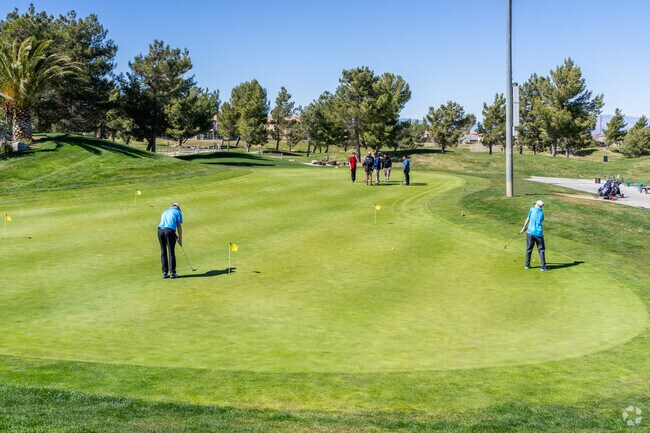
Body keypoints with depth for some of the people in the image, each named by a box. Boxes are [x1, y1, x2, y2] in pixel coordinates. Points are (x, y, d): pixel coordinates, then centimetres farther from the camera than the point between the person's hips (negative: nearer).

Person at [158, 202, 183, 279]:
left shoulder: (165, 212, 32)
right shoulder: (178, 212, 16)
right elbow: (179, 226, 8)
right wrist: (180, 239, 12)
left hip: (160, 230, 5)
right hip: (170, 230, -4)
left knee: (163, 252, 10)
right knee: (171, 253, 1)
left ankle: (164, 272, 10)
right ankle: (172, 273, 2)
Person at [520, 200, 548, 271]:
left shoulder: (532, 209, 1)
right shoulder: (542, 214, 11)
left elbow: (528, 219, 2)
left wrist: (524, 227, 14)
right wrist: (526, 228, 26)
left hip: (530, 232, -1)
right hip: (539, 233, 1)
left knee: (529, 249, 11)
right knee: (541, 250, 5)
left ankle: (527, 265, 16)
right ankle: (543, 267, 3)